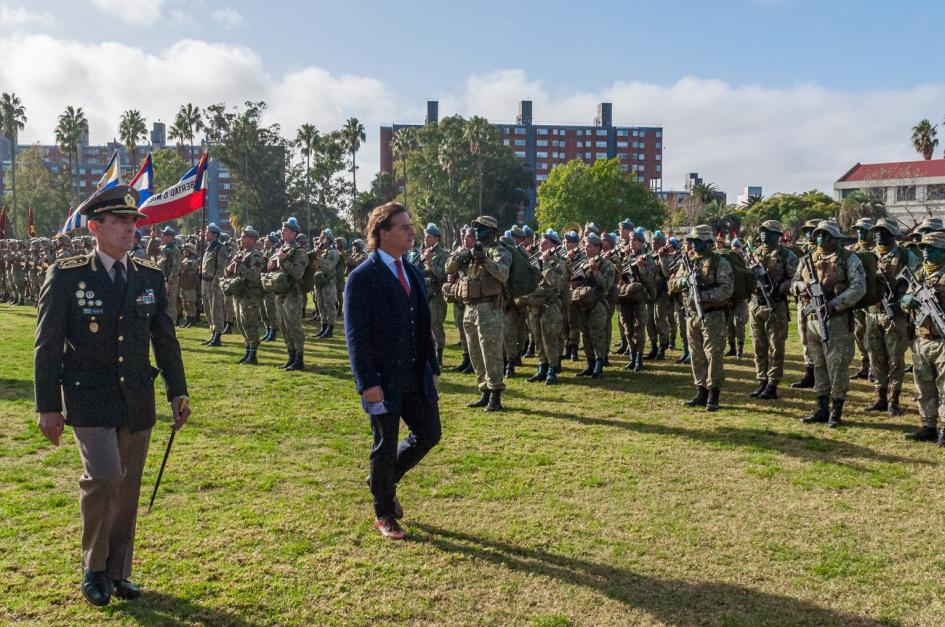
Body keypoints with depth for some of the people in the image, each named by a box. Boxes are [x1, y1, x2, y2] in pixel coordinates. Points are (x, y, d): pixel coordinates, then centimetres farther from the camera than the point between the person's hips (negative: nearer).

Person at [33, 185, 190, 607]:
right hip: (89, 400, -4)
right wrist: (48, 407, -4)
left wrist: (177, 392, 8)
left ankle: (117, 572, 28)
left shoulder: (150, 277, 5)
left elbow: (165, 340, 11)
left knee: (127, 489, 10)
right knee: (104, 477, -18)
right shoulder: (66, 276, -5)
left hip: (138, 402, 4)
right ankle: (93, 566, 7)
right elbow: (48, 345, -3)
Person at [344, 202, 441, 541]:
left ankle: (384, 480, 35)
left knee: (429, 434, 10)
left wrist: (432, 367, 13)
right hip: (384, 379, -7)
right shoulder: (362, 277, -12)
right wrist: (367, 383, -20)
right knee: (386, 445, 5)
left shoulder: (413, 272, 11)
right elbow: (356, 335, -15)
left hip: (416, 375, 7)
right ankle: (384, 515, 25)